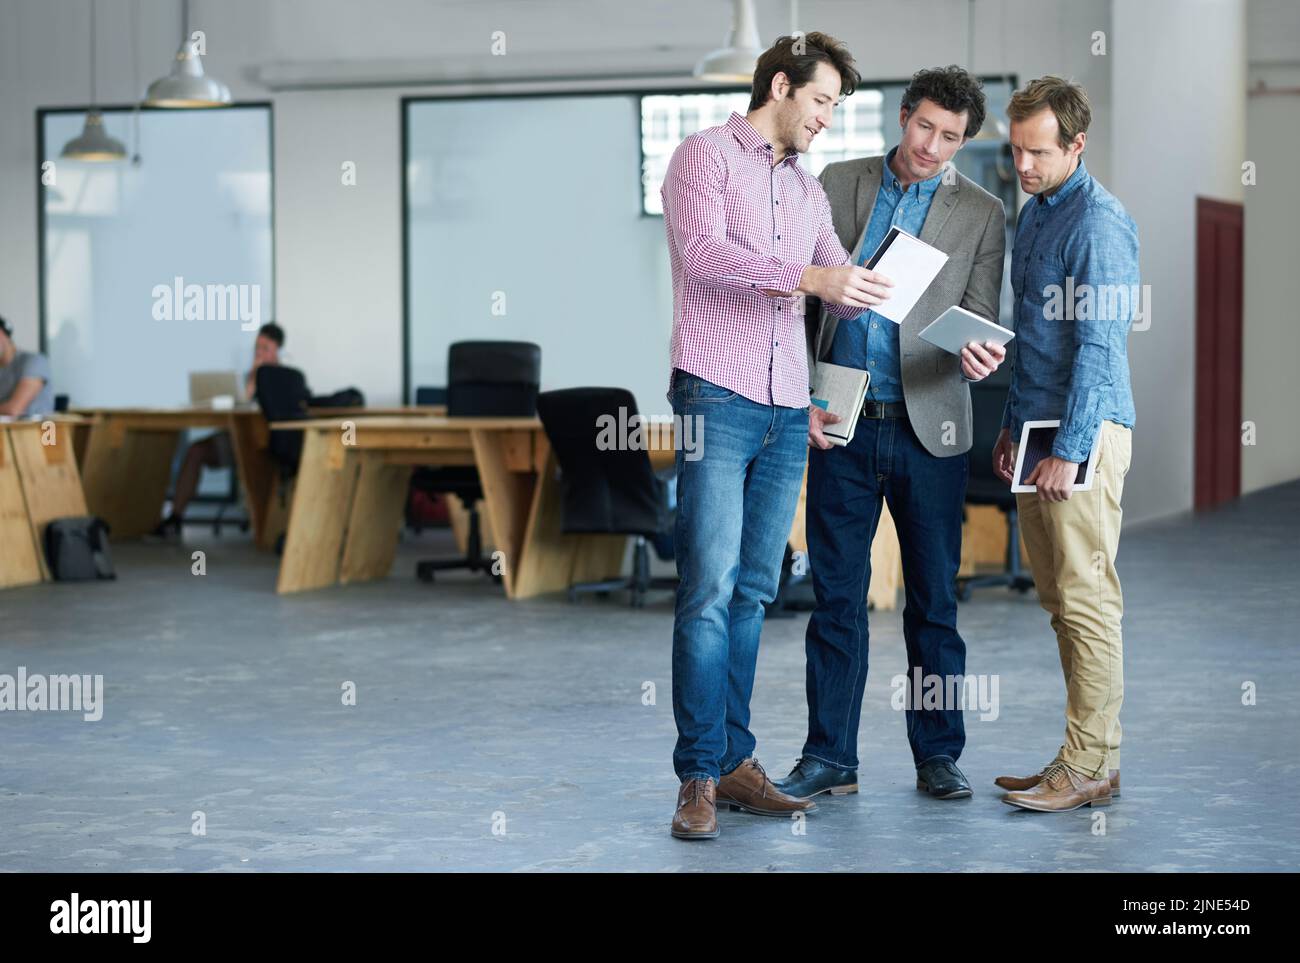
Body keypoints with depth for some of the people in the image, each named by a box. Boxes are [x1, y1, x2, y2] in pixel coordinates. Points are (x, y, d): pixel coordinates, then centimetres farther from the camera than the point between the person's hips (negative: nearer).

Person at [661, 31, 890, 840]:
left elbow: (842, 283, 21)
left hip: (788, 410, 7)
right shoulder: (706, 154, 1)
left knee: (753, 592, 6)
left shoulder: (808, 189, 22)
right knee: (711, 588, -11)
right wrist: (809, 277, -24)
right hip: (718, 399, -7)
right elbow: (701, 251, -16)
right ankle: (699, 778, -9)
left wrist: (877, 287, -2)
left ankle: (735, 762, 9)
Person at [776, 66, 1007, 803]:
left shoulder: (982, 214, 3)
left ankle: (939, 755, 16)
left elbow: (980, 320, 0)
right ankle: (830, 758, 11)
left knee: (934, 599, 5)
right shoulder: (839, 184, 7)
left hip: (928, 431, -1)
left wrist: (982, 355, -24)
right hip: (841, 428, 1)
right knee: (836, 595, 4)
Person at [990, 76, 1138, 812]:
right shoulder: (1034, 213, 16)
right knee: (1059, 599, 11)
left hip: (1085, 430, -9)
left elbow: (1099, 346, -17)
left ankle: (1091, 766, -2)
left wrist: (1069, 452, -19)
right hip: (1039, 425, 9)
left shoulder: (1099, 222, -13)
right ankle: (1088, 753, 16)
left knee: (1087, 600, -6)